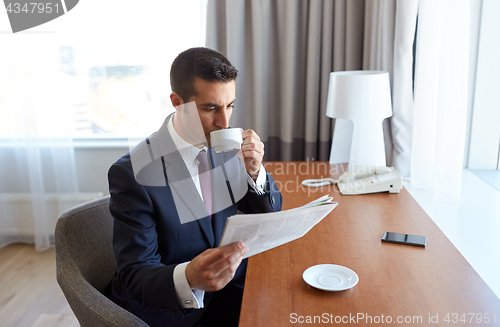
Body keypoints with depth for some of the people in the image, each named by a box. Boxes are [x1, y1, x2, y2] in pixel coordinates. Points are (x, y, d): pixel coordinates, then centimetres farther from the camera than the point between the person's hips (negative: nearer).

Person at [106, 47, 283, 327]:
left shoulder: (229, 143, -4)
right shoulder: (132, 173, -20)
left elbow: (268, 217, 5)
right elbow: (134, 275, -18)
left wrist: (255, 171, -15)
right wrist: (188, 279, -39)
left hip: (231, 284, 5)